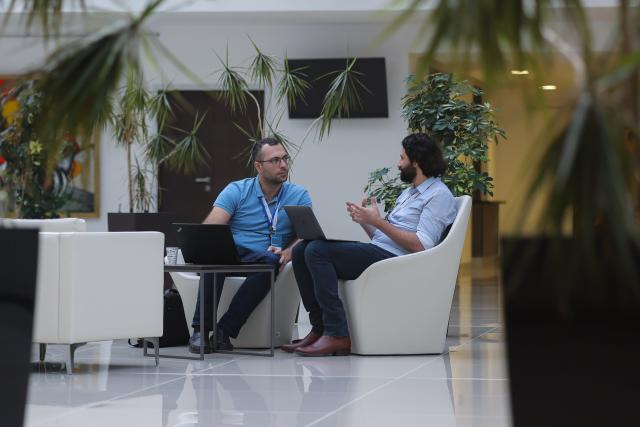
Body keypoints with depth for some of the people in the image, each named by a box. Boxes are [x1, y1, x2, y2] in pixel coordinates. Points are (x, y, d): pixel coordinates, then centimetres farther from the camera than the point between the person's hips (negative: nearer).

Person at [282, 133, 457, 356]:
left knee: (318, 251, -24)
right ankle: (320, 328, -7)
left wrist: (378, 221, -15)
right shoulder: (408, 193, 28)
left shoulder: (438, 195, -4)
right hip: (377, 252, 10)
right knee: (302, 250, -3)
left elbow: (421, 245, -16)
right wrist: (364, 221, 7)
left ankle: (337, 335, -25)